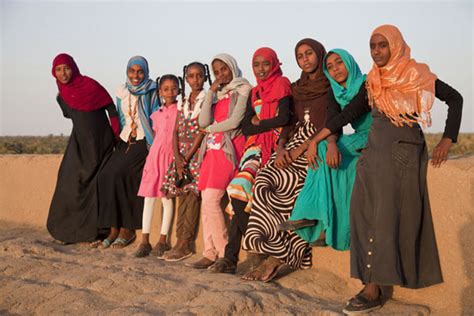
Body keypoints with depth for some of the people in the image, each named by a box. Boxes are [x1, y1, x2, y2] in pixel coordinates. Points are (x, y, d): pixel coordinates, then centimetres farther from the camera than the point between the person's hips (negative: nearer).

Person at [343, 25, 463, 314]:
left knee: (389, 215, -9)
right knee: (367, 213, -2)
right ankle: (372, 283, 2)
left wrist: (448, 139, -1)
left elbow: (455, 98, 5)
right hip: (375, 151, 5)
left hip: (404, 152, -5)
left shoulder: (417, 75, -2)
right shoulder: (372, 81, 11)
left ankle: (374, 289, -10)